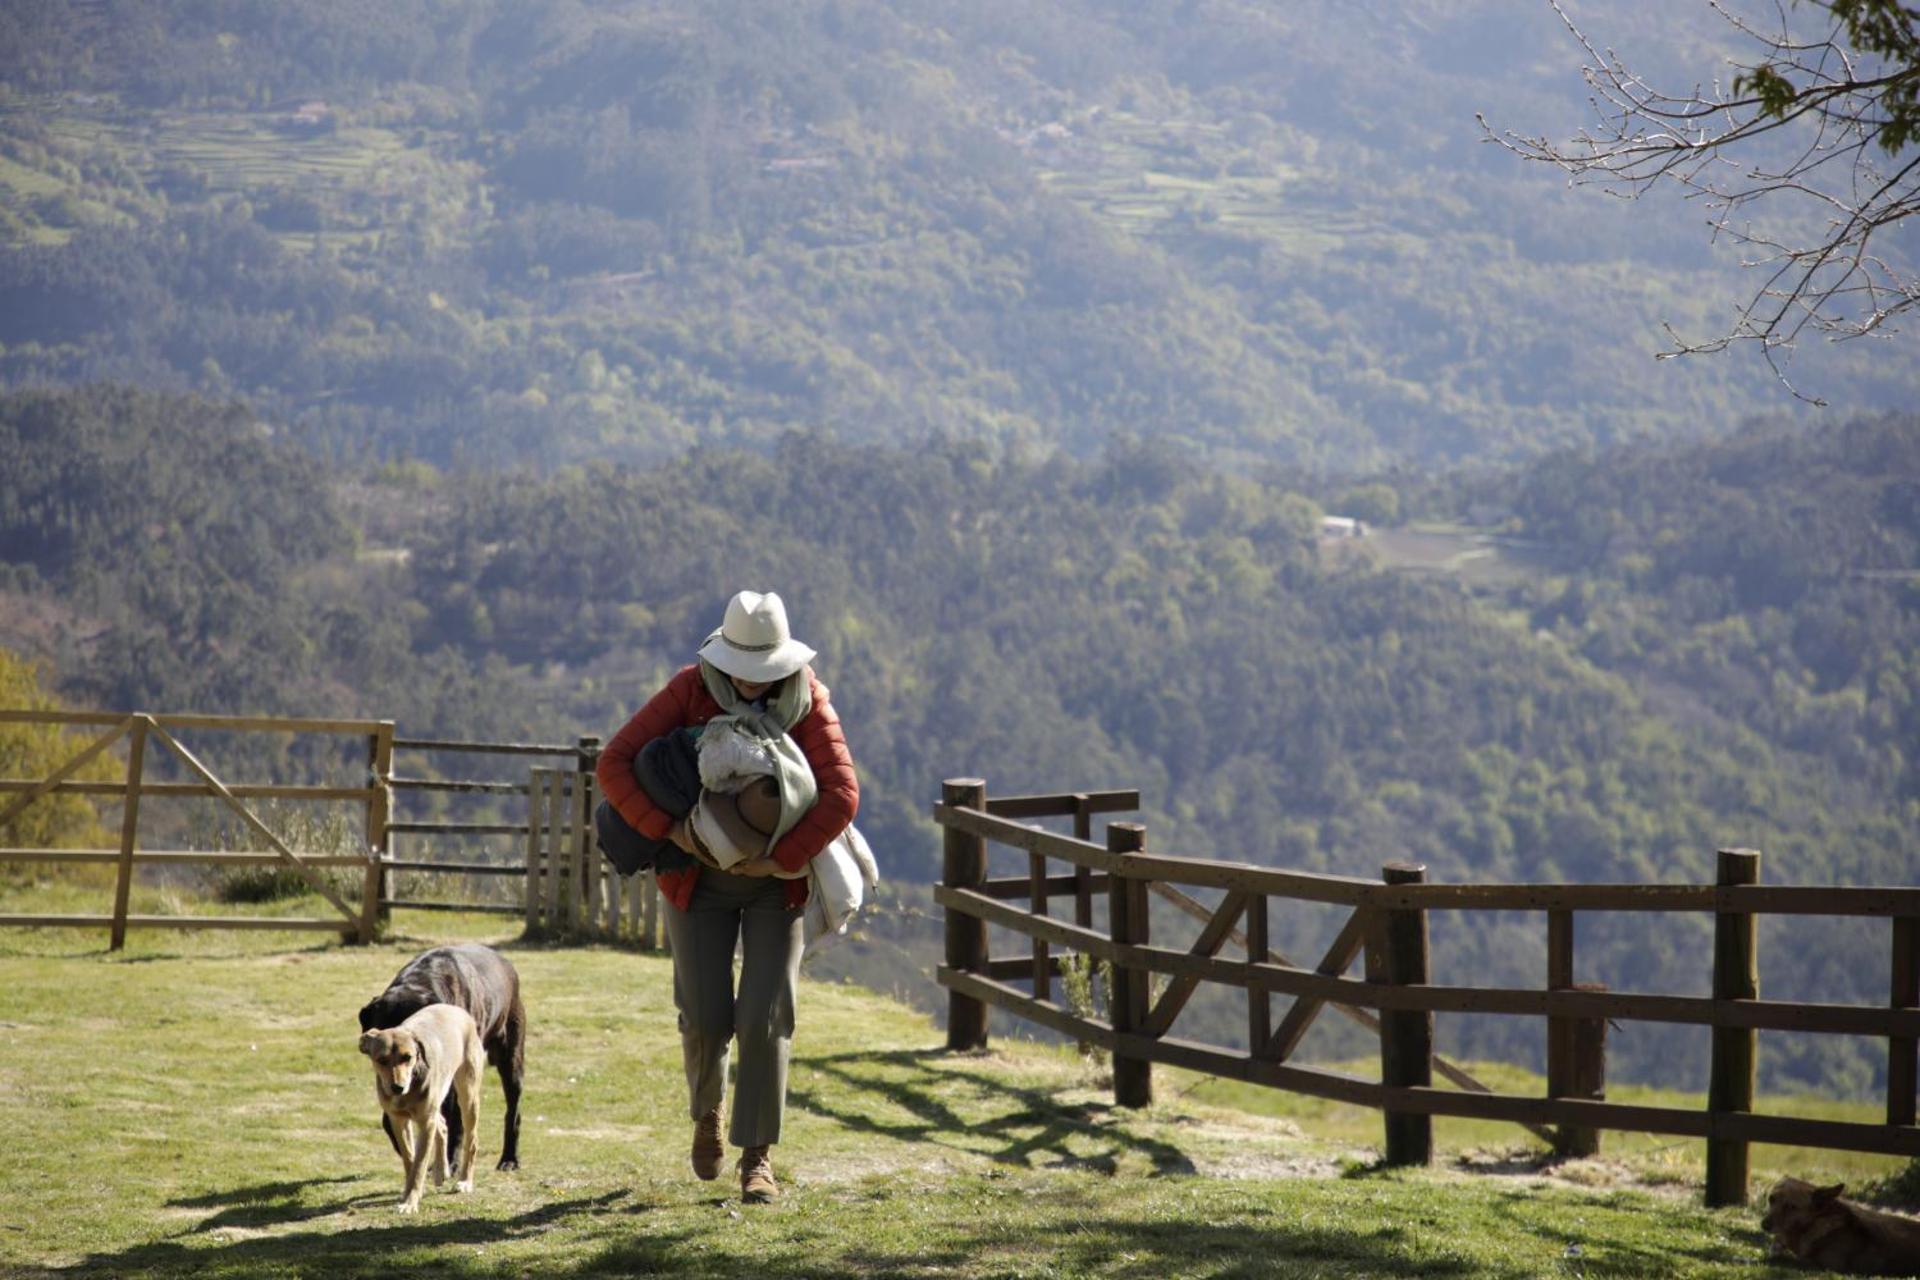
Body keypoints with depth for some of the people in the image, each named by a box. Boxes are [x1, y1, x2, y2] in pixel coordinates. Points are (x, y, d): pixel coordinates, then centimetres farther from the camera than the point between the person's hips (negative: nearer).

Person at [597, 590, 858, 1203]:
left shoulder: (807, 699, -15)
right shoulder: (690, 691, -16)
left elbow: (842, 794, -23)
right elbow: (614, 764, -19)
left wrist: (783, 859, -27)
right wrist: (667, 829, -27)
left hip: (777, 880, 0)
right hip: (699, 879, 0)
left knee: (765, 1018, -9)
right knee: (706, 1020, -2)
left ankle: (757, 1157, 3)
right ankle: (706, 1113, 31)